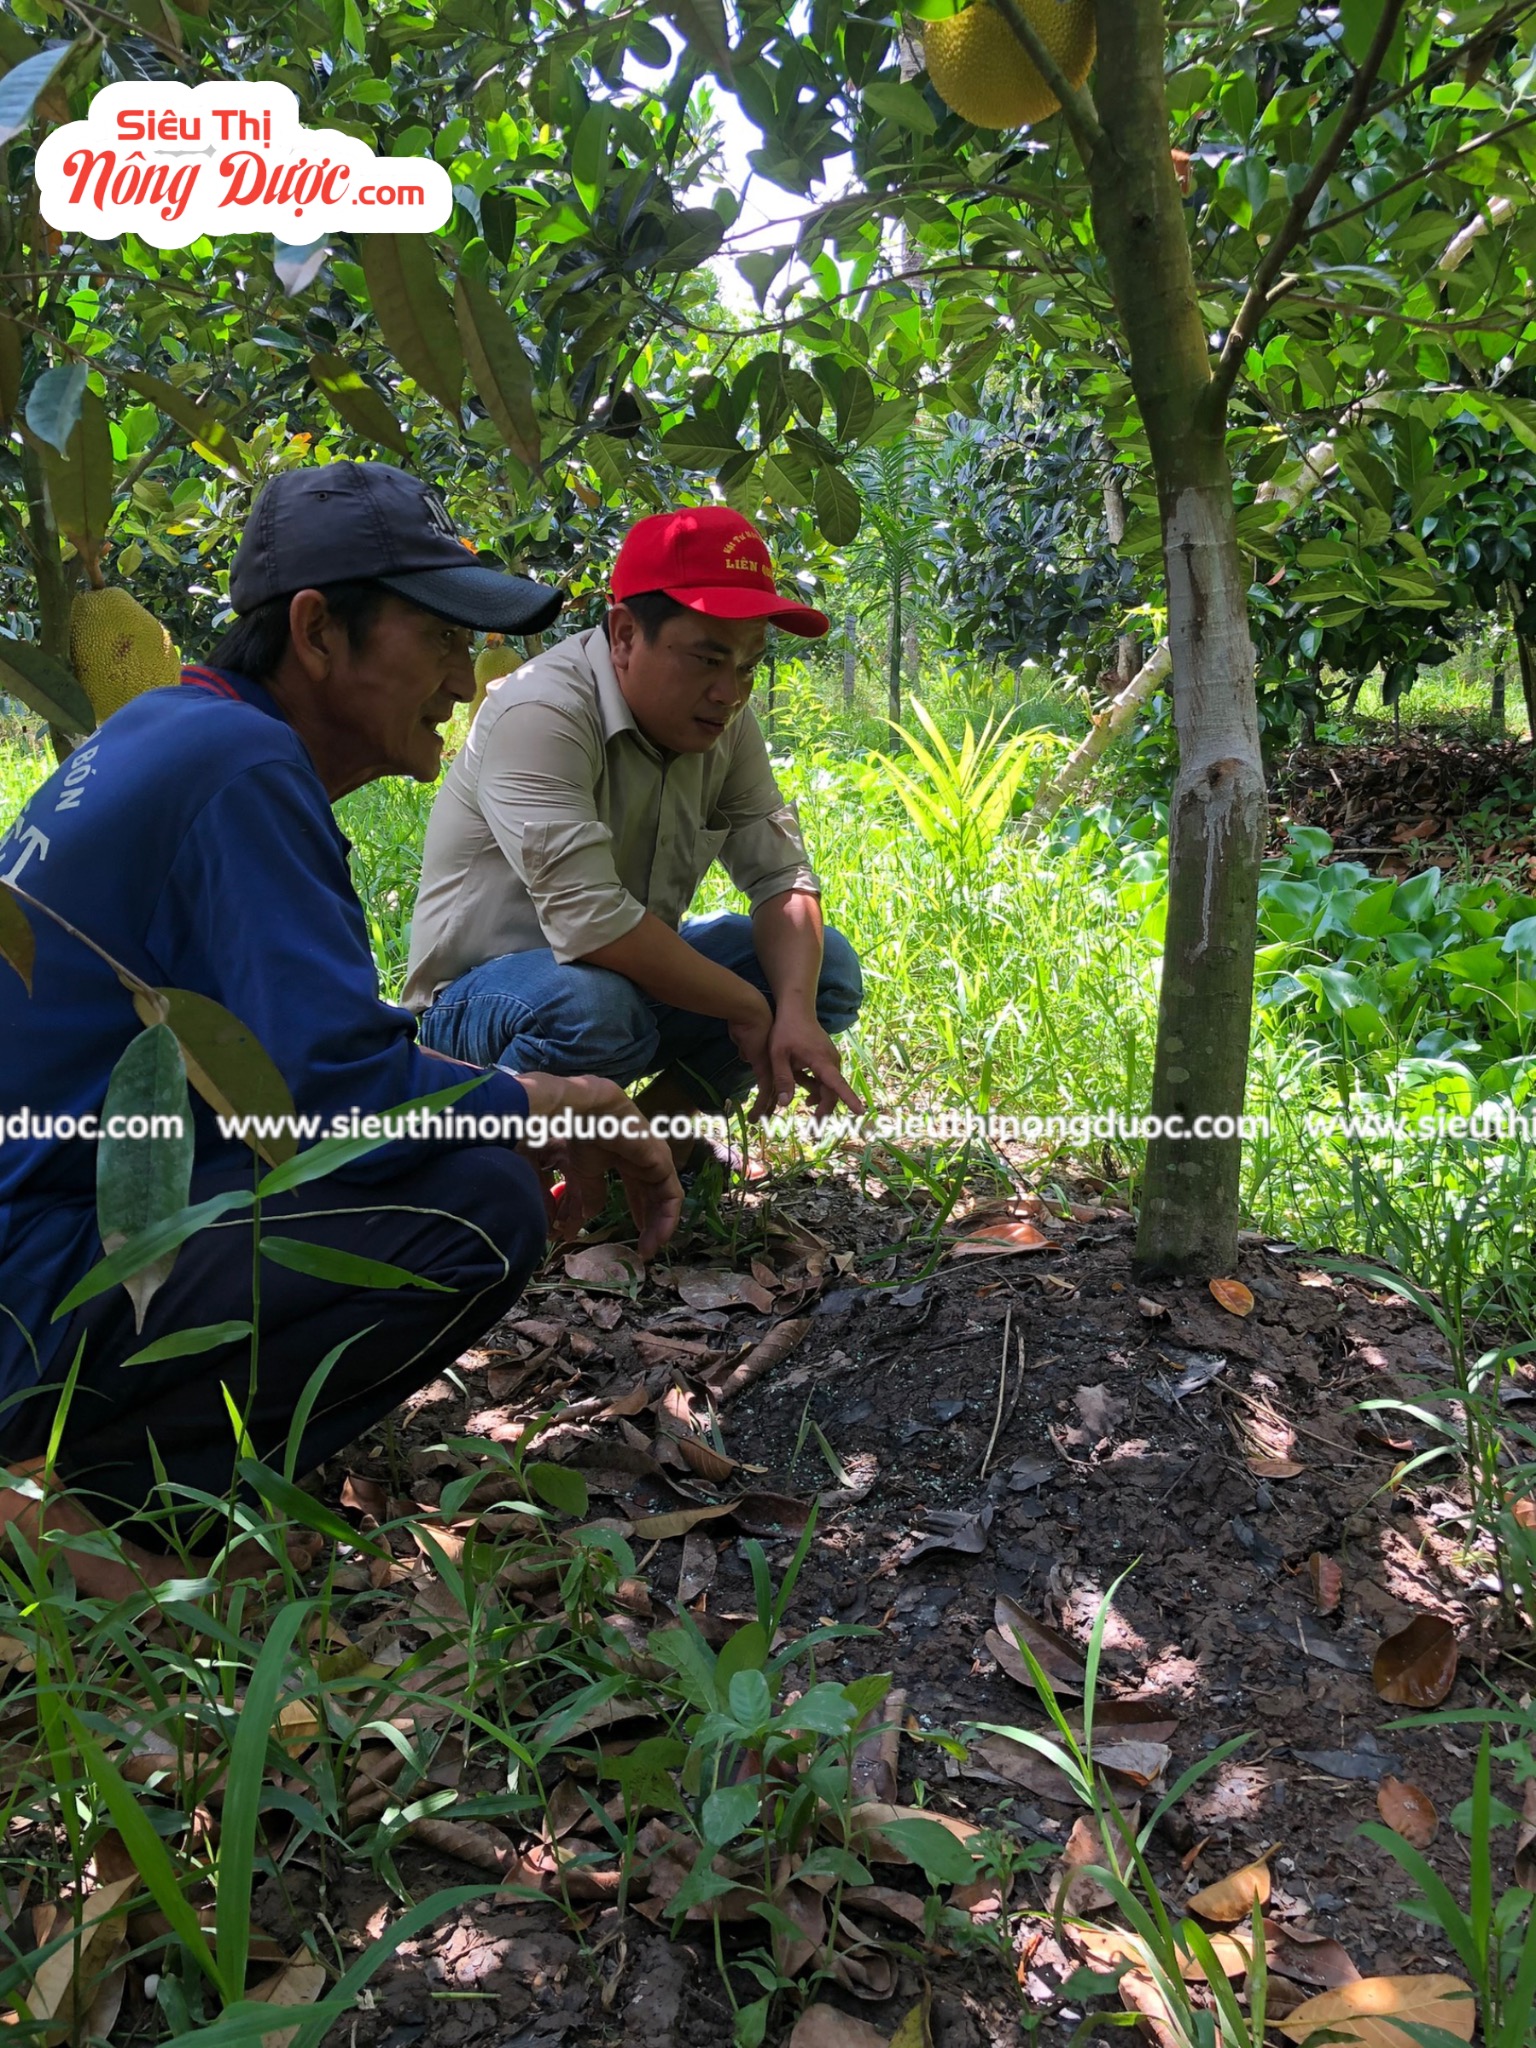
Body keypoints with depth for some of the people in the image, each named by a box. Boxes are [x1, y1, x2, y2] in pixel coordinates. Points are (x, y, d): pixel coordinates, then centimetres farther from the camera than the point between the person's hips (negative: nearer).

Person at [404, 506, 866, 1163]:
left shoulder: (724, 724, -4)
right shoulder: (541, 714, -28)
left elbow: (781, 875, -6)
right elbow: (590, 919, -36)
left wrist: (796, 1013, -24)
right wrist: (746, 1009, -25)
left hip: (632, 973, 7)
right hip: (479, 1000, -7)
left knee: (827, 966, -4)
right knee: (595, 1005, -39)